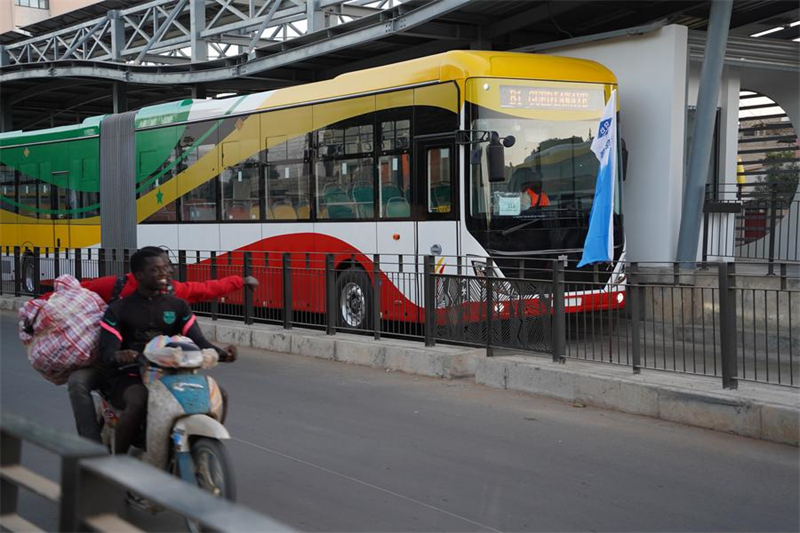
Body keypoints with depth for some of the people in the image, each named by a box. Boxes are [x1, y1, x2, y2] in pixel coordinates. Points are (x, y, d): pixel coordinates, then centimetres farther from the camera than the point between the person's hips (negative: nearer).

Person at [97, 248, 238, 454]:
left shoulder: (178, 305, 10)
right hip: (129, 377, -4)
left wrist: (219, 353, -25)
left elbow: (197, 340, -2)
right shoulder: (118, 310, 1)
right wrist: (118, 356, -36)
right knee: (139, 402, -37)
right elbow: (106, 353, -10)